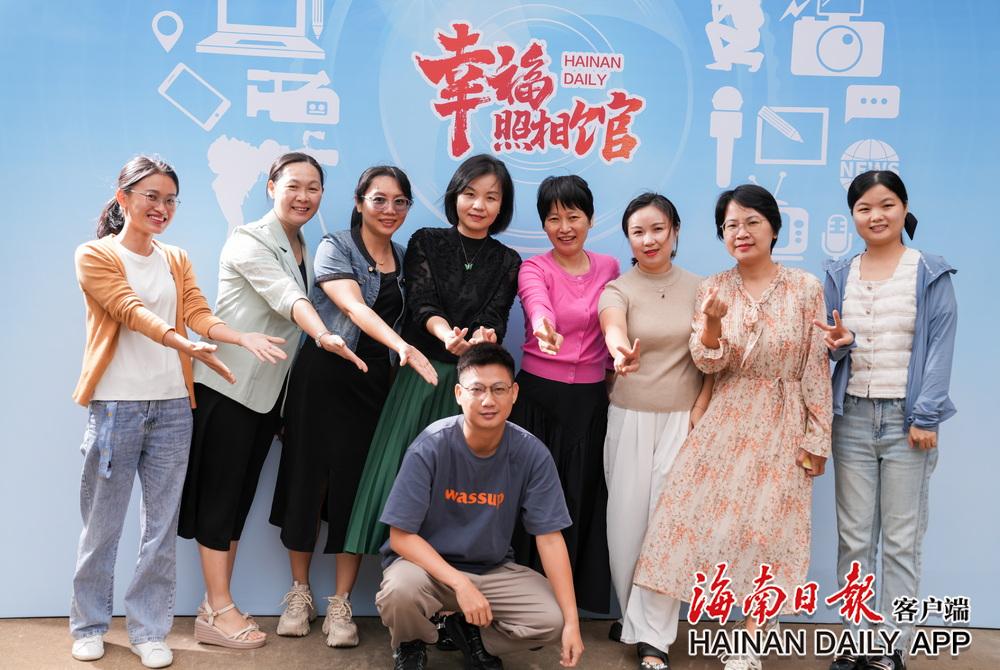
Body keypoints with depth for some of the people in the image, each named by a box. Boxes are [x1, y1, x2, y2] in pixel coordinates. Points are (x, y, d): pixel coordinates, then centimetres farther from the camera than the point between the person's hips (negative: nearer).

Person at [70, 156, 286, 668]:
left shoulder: (177, 261, 14)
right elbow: (132, 312, -16)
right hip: (115, 405, -4)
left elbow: (199, 315, 0)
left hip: (172, 406, 4)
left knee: (162, 525, 6)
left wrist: (244, 338, -20)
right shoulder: (95, 256, -1)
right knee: (101, 524, 5)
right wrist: (187, 346, -33)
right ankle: (88, 626, 21)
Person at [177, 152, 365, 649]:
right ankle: (218, 612, 3)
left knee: (242, 495, 9)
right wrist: (324, 337, -47)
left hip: (268, 391, 8)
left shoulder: (305, 252, 12)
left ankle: (217, 604, 17)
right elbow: (286, 298, -29)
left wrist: (289, 402, 15)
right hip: (227, 385, -7)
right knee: (221, 493, -3)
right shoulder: (249, 241, -11)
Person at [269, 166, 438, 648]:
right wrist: (402, 346, -36)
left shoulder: (406, 259, 11)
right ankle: (300, 593, 21)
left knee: (358, 486, 2)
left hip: (376, 384, 3)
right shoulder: (335, 247, -5)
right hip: (324, 377, -3)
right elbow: (354, 307, -21)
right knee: (308, 478, 3)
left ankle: (340, 605, 12)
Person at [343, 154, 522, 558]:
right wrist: (447, 335, -30)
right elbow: (422, 303, -8)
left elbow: (495, 317, -3)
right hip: (420, 374, -1)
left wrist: (485, 337, -28)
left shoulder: (507, 262, 8)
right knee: (405, 468, -2)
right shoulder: (425, 243, 4)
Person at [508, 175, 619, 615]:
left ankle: (571, 597, 21)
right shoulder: (534, 269, -5)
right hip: (538, 397, -3)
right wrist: (544, 328, -50)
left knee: (582, 500, 7)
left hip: (590, 401, 3)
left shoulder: (608, 268, 7)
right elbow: (537, 305, -29)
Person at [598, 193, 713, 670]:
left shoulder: (698, 289, 3)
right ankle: (635, 618, 25)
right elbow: (612, 328, -28)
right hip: (630, 417, 0)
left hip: (682, 419, 0)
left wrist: (699, 413, -8)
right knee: (627, 518, 5)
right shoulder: (617, 289, -4)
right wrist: (619, 349, -51)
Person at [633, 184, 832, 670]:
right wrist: (712, 323, -26)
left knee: (768, 528, 0)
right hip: (724, 420, 2)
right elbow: (708, 364, -5)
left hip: (781, 425, -2)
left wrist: (816, 439, -5)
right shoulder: (712, 290, 1)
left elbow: (817, 368, -3)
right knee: (712, 516, 0)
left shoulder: (806, 288, -4)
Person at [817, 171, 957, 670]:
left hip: (907, 417, -3)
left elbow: (940, 347, -5)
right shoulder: (839, 276, 10)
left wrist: (926, 416, -12)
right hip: (852, 416, 3)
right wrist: (839, 344, -9)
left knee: (902, 540, 1)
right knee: (853, 538, 6)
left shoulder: (931, 274, 0)